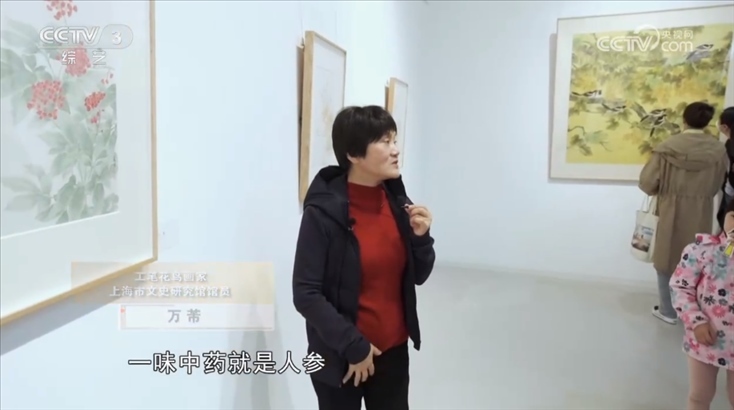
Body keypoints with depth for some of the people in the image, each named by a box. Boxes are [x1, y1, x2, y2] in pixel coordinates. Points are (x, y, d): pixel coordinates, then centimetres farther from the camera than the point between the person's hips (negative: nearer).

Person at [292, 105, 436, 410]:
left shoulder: (397, 202, -2)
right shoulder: (324, 212, -18)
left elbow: (417, 277, 5)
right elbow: (305, 294, -17)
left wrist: (421, 237, -12)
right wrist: (353, 345, -15)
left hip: (393, 351, 5)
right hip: (339, 357, -4)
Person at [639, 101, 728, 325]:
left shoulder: (667, 147, -14)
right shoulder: (718, 149, -7)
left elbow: (647, 182, -12)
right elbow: (716, 187, 5)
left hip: (671, 214, -2)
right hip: (700, 216, 2)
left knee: (668, 259, 11)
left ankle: (668, 311, 20)